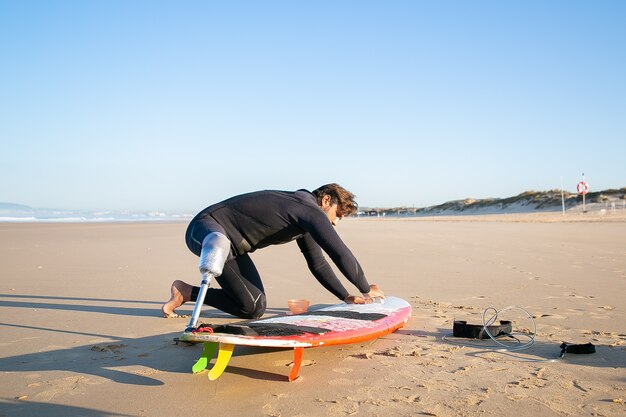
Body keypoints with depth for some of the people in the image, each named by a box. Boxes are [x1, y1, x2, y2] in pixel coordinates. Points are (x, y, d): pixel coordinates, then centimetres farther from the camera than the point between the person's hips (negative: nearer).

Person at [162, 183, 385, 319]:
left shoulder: (305, 219, 14)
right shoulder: (311, 212, -17)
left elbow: (318, 264, 21)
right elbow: (341, 254, -20)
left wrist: (347, 297, 19)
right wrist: (366, 289, -5)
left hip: (233, 246, 11)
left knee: (255, 308, 6)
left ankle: (186, 292, 14)